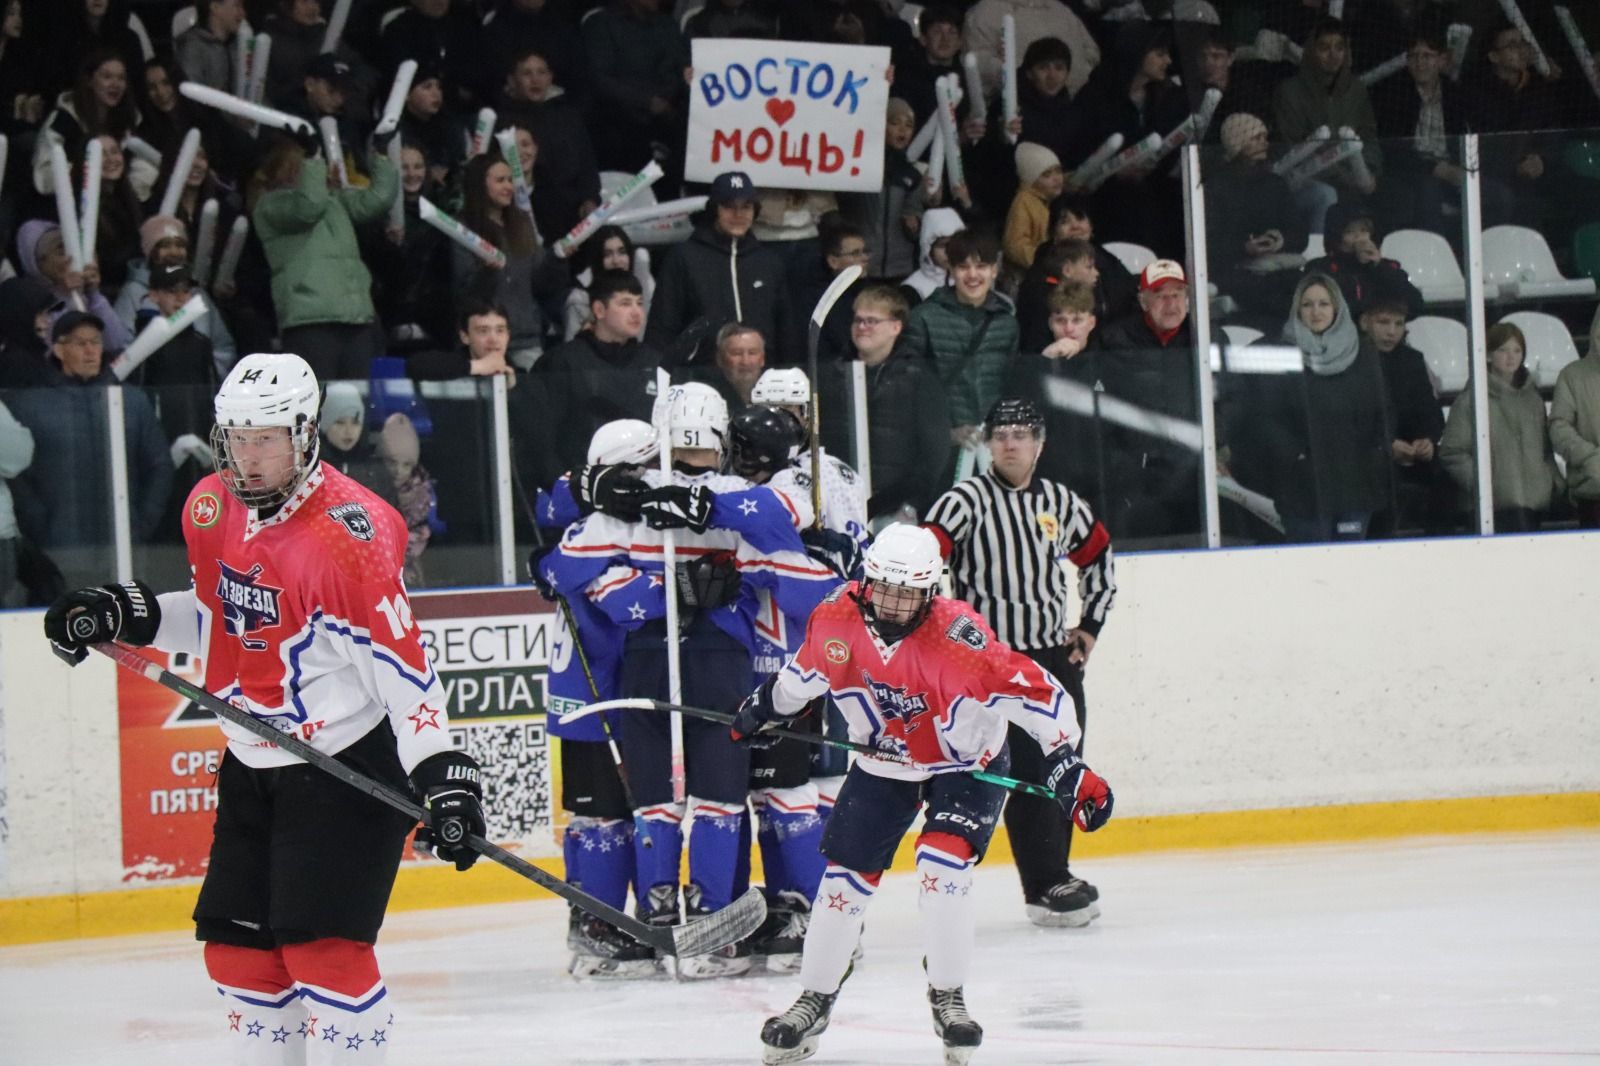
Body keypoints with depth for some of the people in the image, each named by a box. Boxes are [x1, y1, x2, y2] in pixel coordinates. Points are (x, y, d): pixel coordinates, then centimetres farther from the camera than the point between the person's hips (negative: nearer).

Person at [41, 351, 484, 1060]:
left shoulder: (346, 533, -23)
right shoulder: (212, 509, 2)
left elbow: (403, 663, -24)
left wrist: (441, 776, -29)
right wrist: (130, 614, 4)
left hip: (348, 763, -8)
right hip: (254, 762, 8)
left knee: (321, 942, -16)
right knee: (235, 941, 11)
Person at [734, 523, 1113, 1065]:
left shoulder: (956, 637, -34)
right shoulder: (836, 618, -20)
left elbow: (1033, 693, -35)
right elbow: (806, 669, 4)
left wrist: (1068, 766, -39)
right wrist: (764, 707, 16)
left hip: (967, 762, -4)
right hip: (883, 763, 4)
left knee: (942, 866, -22)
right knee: (846, 875, 3)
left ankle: (947, 997, -3)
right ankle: (815, 1000, 20)